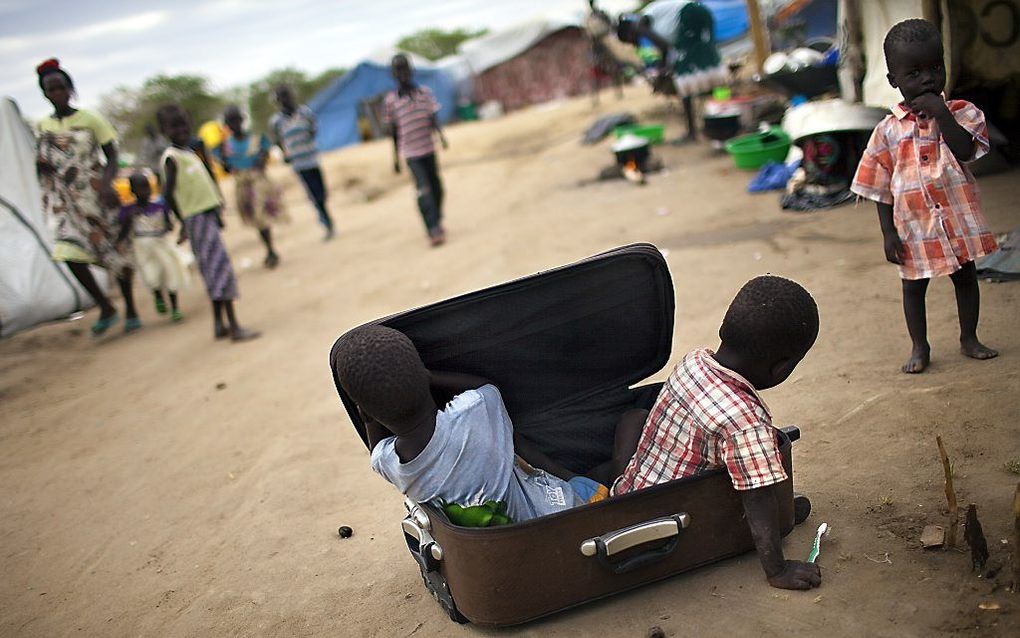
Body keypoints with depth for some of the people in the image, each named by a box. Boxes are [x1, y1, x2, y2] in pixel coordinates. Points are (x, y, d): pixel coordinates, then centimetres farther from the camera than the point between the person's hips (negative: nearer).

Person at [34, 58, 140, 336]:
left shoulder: (90, 119, -3)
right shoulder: (44, 126, 8)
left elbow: (112, 154, -4)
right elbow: (42, 163, 17)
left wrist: (106, 182, -21)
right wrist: (41, 164, -7)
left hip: (95, 195, -3)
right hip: (65, 201, 3)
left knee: (114, 250, 3)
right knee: (69, 252, -11)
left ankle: (130, 310, 17)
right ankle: (106, 308, 4)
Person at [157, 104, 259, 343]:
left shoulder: (190, 151, 16)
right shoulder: (171, 157, -11)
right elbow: (168, 194, -17)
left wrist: (217, 212, 21)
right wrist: (184, 223, -13)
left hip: (208, 214, 9)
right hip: (197, 218, -9)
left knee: (216, 271, 12)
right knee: (220, 268, -11)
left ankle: (219, 324, 19)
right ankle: (234, 327, -10)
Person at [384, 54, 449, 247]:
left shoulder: (424, 92, 5)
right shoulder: (390, 100, 0)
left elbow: (432, 119, 2)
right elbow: (394, 131, 5)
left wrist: (441, 135, -18)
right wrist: (395, 159, 8)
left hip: (428, 149, 3)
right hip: (410, 153, -3)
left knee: (436, 188, 7)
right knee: (424, 190, -15)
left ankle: (437, 223, 25)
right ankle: (434, 230, -19)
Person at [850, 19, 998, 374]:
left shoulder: (961, 113, -3)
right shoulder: (888, 131, -4)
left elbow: (966, 151, -22)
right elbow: (881, 190, -1)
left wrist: (941, 115, -26)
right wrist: (888, 233, -5)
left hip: (959, 219, 1)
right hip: (913, 227, -1)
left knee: (966, 277, 15)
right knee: (914, 286, 10)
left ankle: (969, 338, 33)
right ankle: (919, 347, 26)